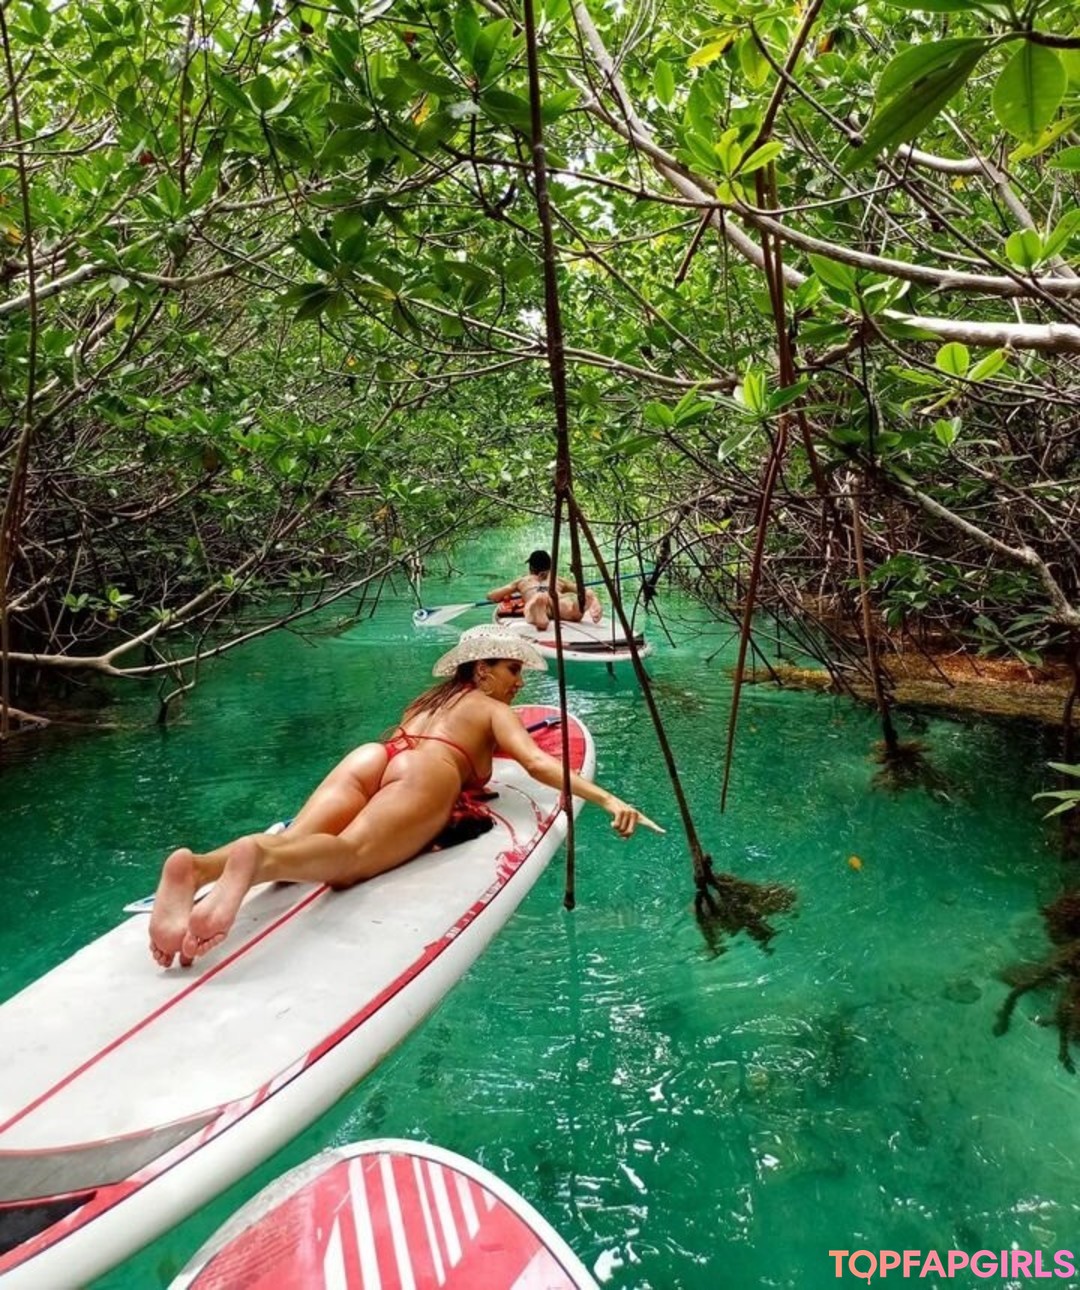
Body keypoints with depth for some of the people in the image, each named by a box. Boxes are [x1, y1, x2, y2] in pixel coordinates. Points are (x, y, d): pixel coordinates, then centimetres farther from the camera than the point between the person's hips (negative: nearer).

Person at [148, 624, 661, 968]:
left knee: (293, 848, -17)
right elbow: (537, 764, 7)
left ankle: (195, 866, -46)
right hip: (428, 774, -6)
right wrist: (608, 800, 2)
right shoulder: (494, 709, 23)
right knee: (352, 853, -31)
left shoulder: (431, 698, 41)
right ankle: (255, 855, -63)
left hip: (368, 755, 6)